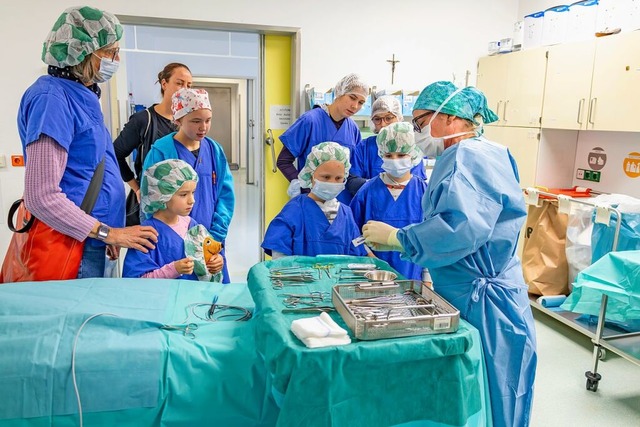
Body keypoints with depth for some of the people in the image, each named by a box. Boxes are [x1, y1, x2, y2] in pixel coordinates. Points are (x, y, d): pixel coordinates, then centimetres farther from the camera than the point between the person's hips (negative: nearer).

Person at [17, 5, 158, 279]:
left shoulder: (82, 96, 10)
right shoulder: (52, 98, -16)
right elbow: (42, 197, -22)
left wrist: (107, 233, 15)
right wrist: (108, 233, -16)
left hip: (89, 242, 9)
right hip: (72, 248, -9)